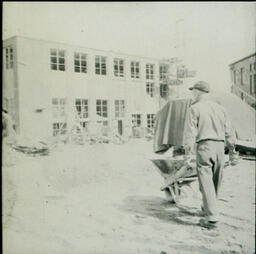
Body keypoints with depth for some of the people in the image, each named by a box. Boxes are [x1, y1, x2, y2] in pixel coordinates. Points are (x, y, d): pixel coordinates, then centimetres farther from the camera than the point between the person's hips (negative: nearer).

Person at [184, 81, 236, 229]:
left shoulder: (195, 108, -3)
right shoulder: (220, 108, 12)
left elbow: (190, 132, -8)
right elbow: (229, 131, 13)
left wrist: (187, 152, -5)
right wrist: (233, 149, 21)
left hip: (204, 146, -6)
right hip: (219, 146, 6)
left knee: (206, 182, -4)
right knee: (216, 182, 17)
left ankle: (212, 218, -8)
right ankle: (208, 208, 34)